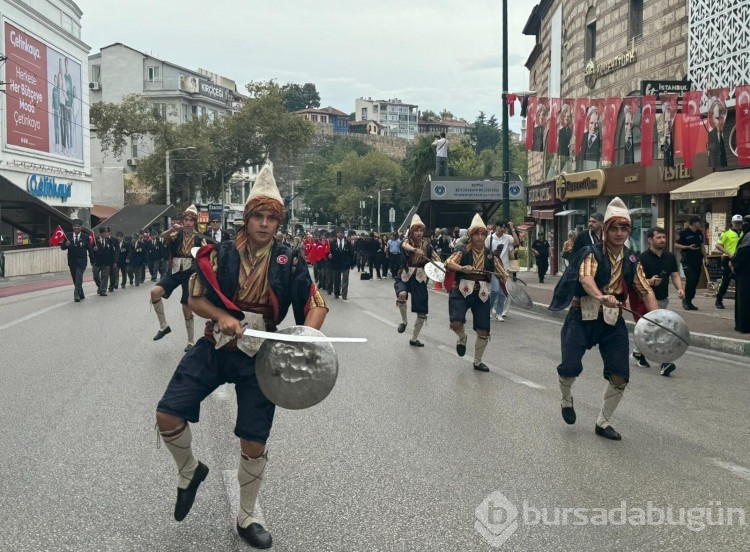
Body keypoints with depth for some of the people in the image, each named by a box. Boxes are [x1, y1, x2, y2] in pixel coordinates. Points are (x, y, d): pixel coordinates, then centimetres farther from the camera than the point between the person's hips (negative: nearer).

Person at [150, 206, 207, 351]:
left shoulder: (199, 239, 1)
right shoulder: (177, 234, 2)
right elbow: (164, 236, -19)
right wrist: (173, 228, -39)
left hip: (190, 273, -2)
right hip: (175, 271, 2)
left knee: (187, 308, 0)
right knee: (155, 292, -21)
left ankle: (191, 342, 16)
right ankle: (164, 326, -4)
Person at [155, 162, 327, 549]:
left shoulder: (290, 262, -7)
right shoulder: (221, 255, -6)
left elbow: (317, 306, -4)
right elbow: (196, 299, 0)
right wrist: (221, 316, -19)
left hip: (259, 358, -1)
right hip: (214, 348, 1)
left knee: (254, 445, 5)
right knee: (167, 416, -10)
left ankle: (247, 519, 29)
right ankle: (190, 471, 24)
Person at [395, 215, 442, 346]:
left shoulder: (426, 244, 5)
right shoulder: (407, 242, -4)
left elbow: (436, 258, 1)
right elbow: (406, 246, -28)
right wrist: (416, 250, -49)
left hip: (420, 279, 3)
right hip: (405, 276, -3)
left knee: (422, 312, 5)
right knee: (402, 294, -37)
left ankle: (414, 339, 27)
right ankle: (403, 321, -9)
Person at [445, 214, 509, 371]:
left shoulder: (491, 255, 3)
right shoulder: (463, 252, -5)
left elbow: (503, 275, 3)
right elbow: (448, 263, -22)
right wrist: (463, 268, -40)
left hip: (482, 295, 3)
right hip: (462, 292, -3)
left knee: (483, 331, 5)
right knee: (456, 323, -24)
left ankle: (477, 362, 28)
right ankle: (462, 338, 16)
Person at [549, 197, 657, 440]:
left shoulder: (631, 261, 6)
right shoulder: (592, 253, -9)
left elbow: (646, 291, 4)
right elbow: (585, 278, -28)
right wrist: (601, 297, -49)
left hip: (613, 321, 4)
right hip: (583, 317, -4)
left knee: (620, 376, 1)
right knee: (571, 367, -11)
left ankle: (603, 422, 21)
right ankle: (566, 399, 26)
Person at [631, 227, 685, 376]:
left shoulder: (670, 257, 5)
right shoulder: (643, 258, -14)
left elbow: (675, 275, 8)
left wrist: (680, 288, -10)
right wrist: (650, 281, -33)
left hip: (664, 299, 6)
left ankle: (638, 352, 32)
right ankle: (664, 363, -13)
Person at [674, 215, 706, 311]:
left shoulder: (700, 233, 12)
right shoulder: (684, 233, -6)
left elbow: (702, 245, 21)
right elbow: (676, 245, -5)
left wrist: (704, 257, 15)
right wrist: (688, 247, -16)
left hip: (697, 261, 6)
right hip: (687, 260, -6)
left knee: (695, 281, 4)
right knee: (690, 279, -16)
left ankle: (689, 301, 13)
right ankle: (686, 300, -2)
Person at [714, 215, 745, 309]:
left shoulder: (743, 234, 12)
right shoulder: (726, 233, -2)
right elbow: (718, 245, -8)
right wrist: (729, 253, -16)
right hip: (728, 260, -4)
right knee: (725, 281, -3)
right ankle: (719, 301, 9)